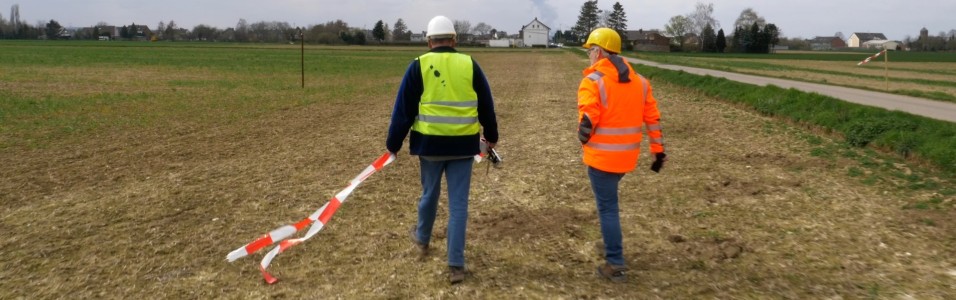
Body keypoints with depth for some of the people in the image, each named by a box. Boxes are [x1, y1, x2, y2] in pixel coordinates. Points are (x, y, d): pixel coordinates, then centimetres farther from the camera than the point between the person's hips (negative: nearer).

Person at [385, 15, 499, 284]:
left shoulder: (419, 65, -3)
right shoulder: (469, 65, 2)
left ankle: (422, 239, 46)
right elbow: (486, 106, 10)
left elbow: (403, 109, -2)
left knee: (429, 194, 22)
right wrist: (491, 136, 25)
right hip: (463, 144, 0)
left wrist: (393, 144, 7)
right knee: (458, 204, 4)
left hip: (430, 143, 0)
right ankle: (456, 265, 5)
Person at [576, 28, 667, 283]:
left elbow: (587, 121, -20)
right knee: (608, 200, 27)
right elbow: (653, 118, 7)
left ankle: (615, 264, 7)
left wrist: (584, 140, 1)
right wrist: (658, 151, 13)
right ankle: (611, 245, 35)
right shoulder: (639, 80, 7)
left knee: (607, 207, 2)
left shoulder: (593, 80, -14)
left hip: (602, 156, -7)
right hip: (628, 156, 7)